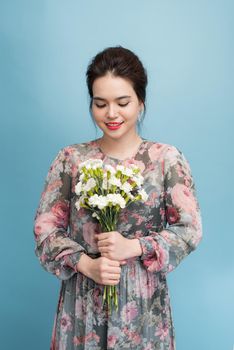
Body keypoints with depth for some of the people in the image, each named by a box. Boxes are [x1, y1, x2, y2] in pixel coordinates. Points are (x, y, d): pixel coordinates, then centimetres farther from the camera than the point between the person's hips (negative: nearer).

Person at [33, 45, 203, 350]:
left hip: (144, 303, 0)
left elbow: (191, 230, -5)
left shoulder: (168, 159, -5)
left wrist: (133, 247, -17)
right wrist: (86, 264, -16)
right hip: (82, 301, 1)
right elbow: (45, 229, -1)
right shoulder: (70, 159, -2)